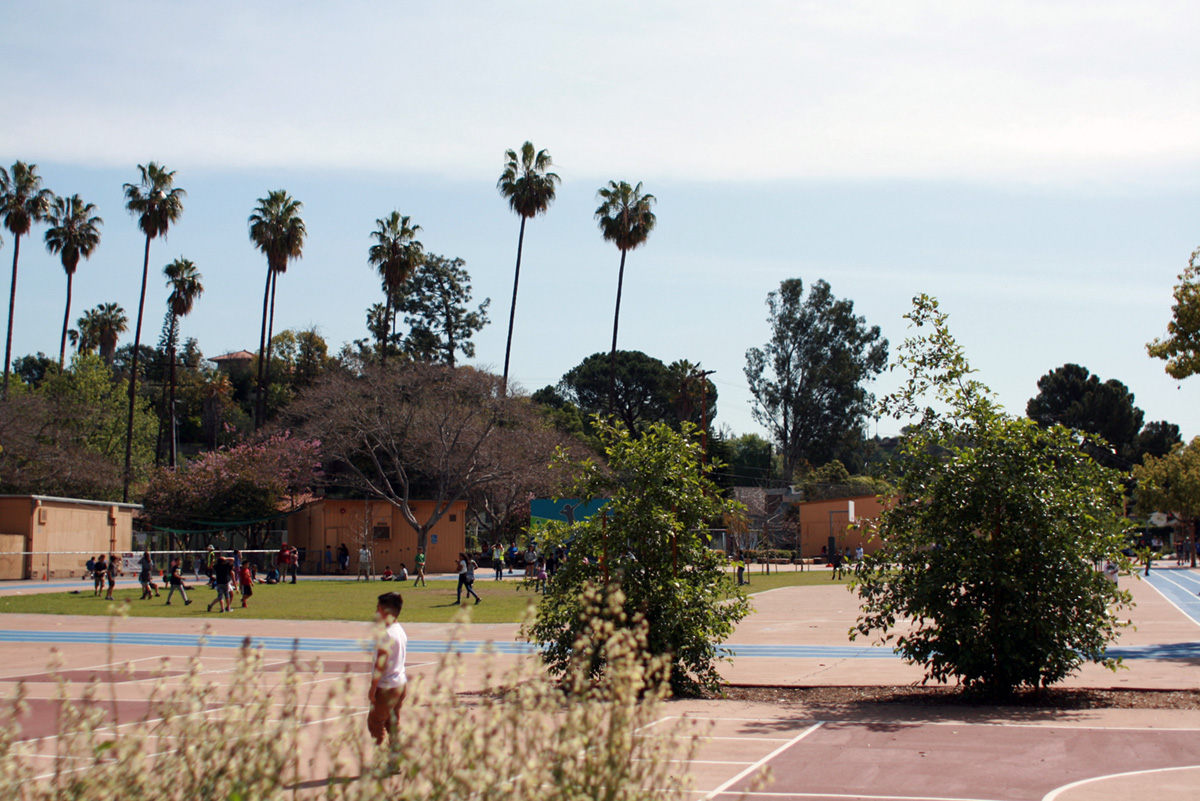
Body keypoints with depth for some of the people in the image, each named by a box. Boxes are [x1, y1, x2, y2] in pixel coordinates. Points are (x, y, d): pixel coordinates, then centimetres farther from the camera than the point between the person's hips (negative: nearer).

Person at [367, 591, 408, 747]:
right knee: (392, 723, 16)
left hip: (387, 687, -9)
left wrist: (372, 688, -16)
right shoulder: (400, 630, 8)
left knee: (374, 722, 0)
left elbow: (381, 664, -22)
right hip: (401, 684, 9)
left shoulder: (387, 634, -20)